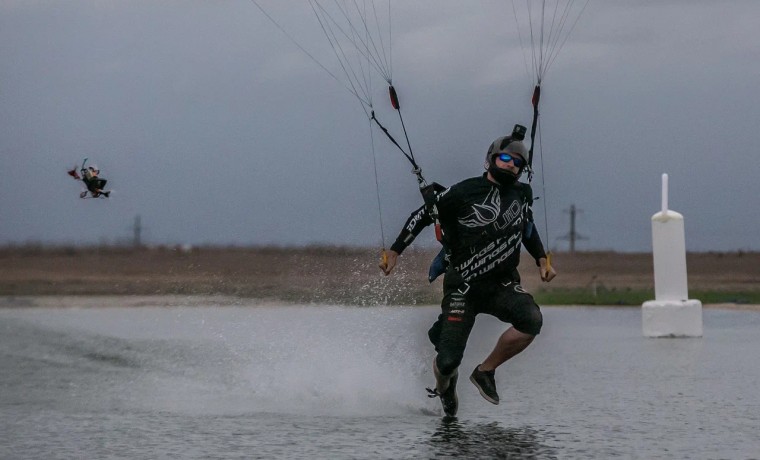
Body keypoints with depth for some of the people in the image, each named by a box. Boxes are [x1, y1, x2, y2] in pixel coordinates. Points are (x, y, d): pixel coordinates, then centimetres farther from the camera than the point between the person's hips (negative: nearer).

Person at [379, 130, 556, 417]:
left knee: (531, 320, -28)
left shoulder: (522, 195, 7)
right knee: (448, 361, -11)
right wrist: (395, 251, -3)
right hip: (464, 285, -4)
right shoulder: (464, 193, -9)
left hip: (502, 284, 4)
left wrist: (542, 260, 17)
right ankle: (445, 382, 30)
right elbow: (423, 216, 0)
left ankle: (486, 371, -6)